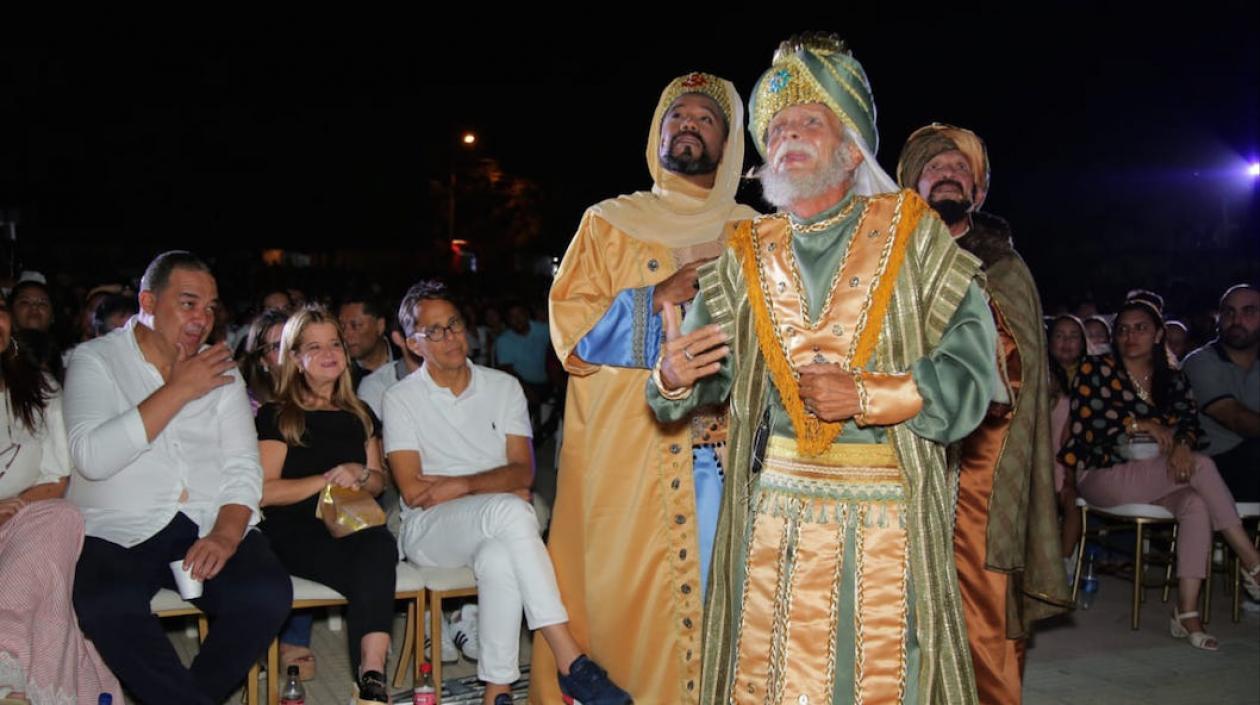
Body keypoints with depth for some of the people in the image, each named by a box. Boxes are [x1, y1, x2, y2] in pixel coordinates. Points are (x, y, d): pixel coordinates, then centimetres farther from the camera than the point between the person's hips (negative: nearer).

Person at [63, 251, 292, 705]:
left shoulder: (221, 371, 15)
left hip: (208, 526, 3)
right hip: (118, 531, -3)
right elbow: (92, 459, -13)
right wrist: (178, 390, -12)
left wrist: (225, 534, -13)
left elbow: (243, 467, 6)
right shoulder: (95, 360, 4)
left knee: (268, 594, -25)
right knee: (106, 605, -34)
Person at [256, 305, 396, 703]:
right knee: (375, 572, -35)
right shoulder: (276, 416, 8)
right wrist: (327, 479, -11)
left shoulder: (359, 416, 24)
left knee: (380, 545, -36)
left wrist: (362, 475, 1)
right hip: (295, 532, -4)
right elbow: (265, 491, -1)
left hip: (353, 525, 4)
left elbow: (379, 481, 25)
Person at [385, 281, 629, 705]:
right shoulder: (401, 399, 3)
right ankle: (570, 662, -40)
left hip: (494, 530, 3)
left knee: (501, 559, -38)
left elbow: (523, 472, 1)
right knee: (509, 510, -36)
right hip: (428, 529, -2)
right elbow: (413, 491, -6)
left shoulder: (504, 387, 11)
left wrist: (463, 485, -16)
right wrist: (500, 491, -6)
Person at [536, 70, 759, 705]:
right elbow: (570, 325, 1)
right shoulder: (609, 223, 12)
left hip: (719, 444, 1)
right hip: (624, 447, -1)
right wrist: (659, 298, -11)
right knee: (621, 586, -4)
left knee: (710, 587, -2)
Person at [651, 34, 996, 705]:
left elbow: (971, 363, -7)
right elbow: (712, 372, 7)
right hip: (773, 508, 3)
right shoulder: (746, 255, 10)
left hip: (885, 507, -2)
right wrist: (673, 379, -15)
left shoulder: (911, 234, 0)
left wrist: (866, 396, -17)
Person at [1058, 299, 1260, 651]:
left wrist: (1182, 443, -21)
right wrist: (1145, 425, -12)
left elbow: (1190, 420, 2)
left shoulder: (1173, 378, 16)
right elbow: (1086, 419, -10)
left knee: (1196, 504, -30)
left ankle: (1187, 613, -31)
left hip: (1153, 481, 5)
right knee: (1201, 466, -25)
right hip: (1101, 477, -5)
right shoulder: (1097, 369, 2)